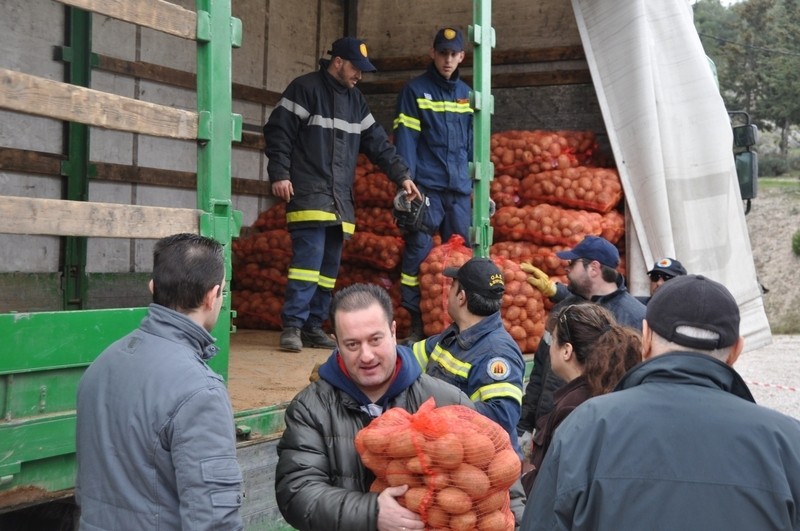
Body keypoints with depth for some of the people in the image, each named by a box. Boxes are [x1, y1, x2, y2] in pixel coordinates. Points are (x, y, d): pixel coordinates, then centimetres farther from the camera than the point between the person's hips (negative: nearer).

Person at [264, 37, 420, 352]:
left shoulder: (355, 100, 20)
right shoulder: (305, 89, -2)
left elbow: (377, 143, 20)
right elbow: (278, 131, -6)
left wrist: (401, 176, 12)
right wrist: (279, 174, -14)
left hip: (340, 199, 7)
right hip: (308, 195, -7)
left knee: (330, 265, 5)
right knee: (309, 258, -16)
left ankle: (313, 327, 10)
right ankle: (292, 326, -14)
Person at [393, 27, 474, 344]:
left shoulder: (466, 94, 16)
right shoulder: (415, 91, 2)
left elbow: (472, 143, 17)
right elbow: (405, 140, -4)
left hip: (460, 190, 4)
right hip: (427, 187, -4)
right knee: (418, 253, -8)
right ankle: (416, 324, -2)